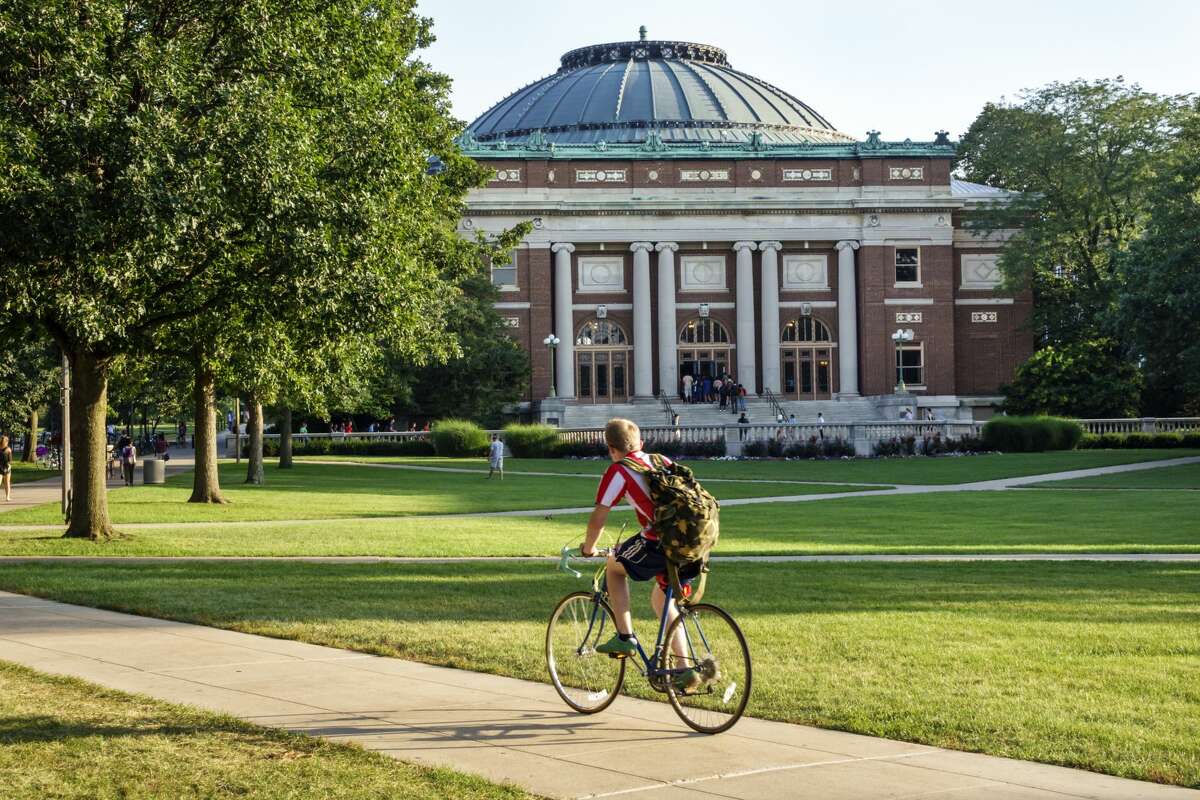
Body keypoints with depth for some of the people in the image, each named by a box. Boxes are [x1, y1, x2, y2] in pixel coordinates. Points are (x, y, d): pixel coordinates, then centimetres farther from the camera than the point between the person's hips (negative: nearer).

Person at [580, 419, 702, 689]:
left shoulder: (618, 472, 4)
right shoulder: (663, 461, 23)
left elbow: (598, 518, 4)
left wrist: (588, 548, 23)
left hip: (661, 545, -6)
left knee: (614, 565, 21)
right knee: (661, 598, 27)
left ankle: (625, 637, 15)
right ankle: (686, 670, 22)